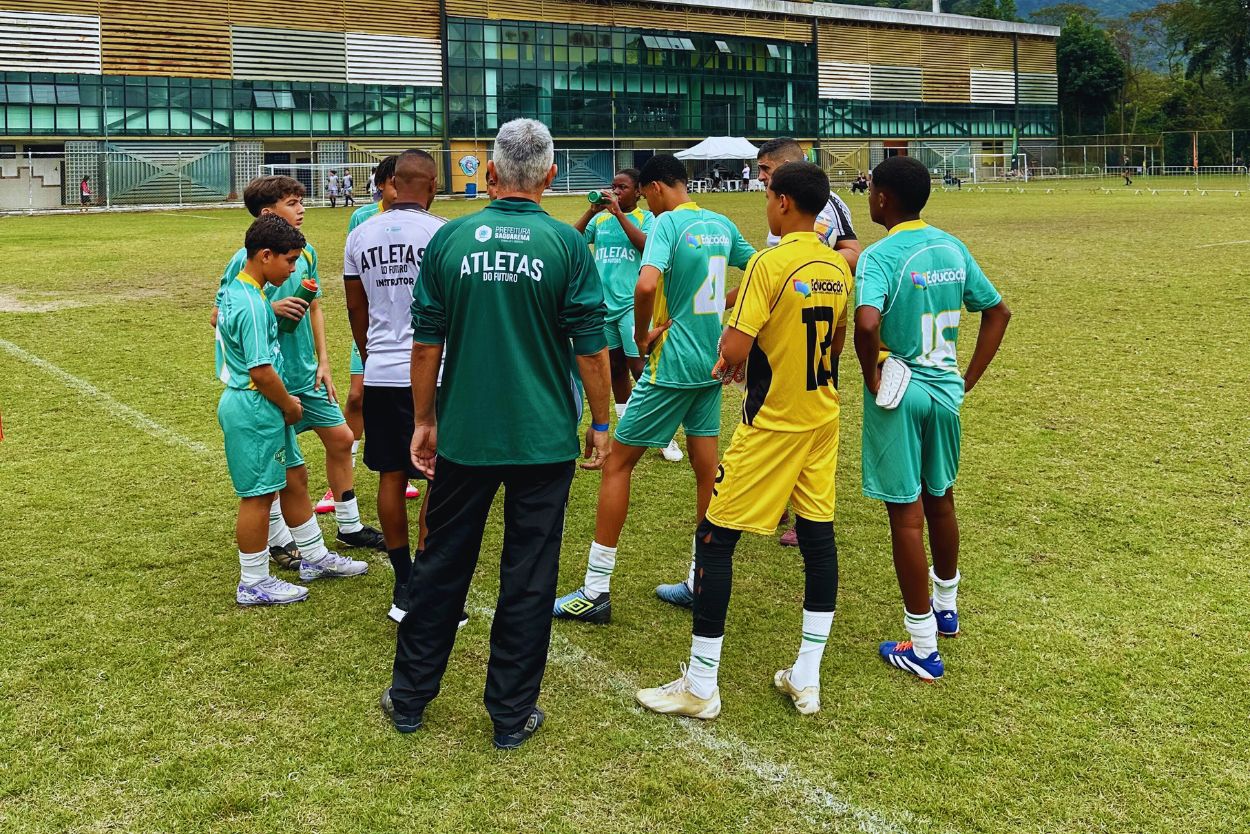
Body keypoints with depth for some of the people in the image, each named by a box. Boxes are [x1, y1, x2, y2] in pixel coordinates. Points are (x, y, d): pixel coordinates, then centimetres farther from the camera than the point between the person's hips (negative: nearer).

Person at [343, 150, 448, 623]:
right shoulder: (442, 233, -9)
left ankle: (403, 581, 21)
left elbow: (356, 309, 13)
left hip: (380, 372, 5)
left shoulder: (360, 236, 6)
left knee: (391, 476, 13)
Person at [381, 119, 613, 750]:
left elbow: (426, 343, 2)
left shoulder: (450, 239, -1)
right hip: (544, 439, -2)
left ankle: (409, 697, 28)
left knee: (442, 565, 15)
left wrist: (424, 421, 13)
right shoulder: (566, 245, -7)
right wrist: (600, 424, 6)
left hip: (464, 436, 2)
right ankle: (512, 714, 18)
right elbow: (591, 348, -6)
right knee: (528, 578, 8)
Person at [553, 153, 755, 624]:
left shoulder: (668, 223, -13)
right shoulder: (722, 225, 9)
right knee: (706, 470, 12)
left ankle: (596, 591, 5)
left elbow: (646, 285, -30)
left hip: (673, 365, -8)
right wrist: (719, 308, 12)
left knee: (618, 463, 1)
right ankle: (701, 583, 21)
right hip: (712, 363, 8)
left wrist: (641, 335, -13)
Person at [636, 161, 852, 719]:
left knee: (714, 539, 1)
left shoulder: (770, 263, -18)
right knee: (818, 536, 11)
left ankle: (700, 687, 7)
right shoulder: (838, 268, 5)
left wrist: (723, 363, -1)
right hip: (821, 418, 8)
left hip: (772, 423, -7)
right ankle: (806, 679, 18)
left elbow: (736, 349, -22)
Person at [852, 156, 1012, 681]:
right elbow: (998, 311, 11)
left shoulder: (880, 255, -17)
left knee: (906, 513, 1)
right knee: (940, 499, 23)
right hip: (945, 390, 7)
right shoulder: (951, 247, 5)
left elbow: (867, 322, -34)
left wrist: (871, 376, -17)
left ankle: (922, 647, 10)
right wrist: (969, 379, 11)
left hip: (898, 394, -6)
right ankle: (946, 606, 43)